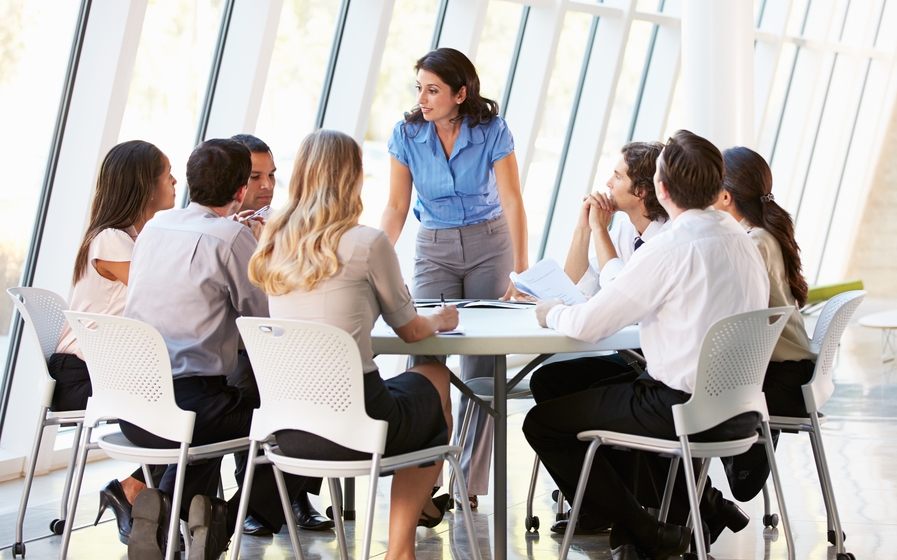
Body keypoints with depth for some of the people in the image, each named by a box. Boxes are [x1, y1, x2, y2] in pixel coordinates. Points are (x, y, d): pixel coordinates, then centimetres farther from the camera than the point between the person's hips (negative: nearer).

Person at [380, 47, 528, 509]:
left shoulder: (492, 132, -12)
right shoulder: (406, 134, -7)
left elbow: (512, 202, -11)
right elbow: (396, 206, -3)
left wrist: (521, 271, -15)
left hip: (489, 245, -1)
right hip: (434, 249, 1)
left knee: (482, 366, -2)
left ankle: (471, 482, 5)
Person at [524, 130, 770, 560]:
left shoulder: (670, 249, -20)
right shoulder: (742, 241, 6)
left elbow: (587, 325, -15)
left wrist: (550, 313, 7)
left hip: (683, 408, -9)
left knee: (542, 424, 3)